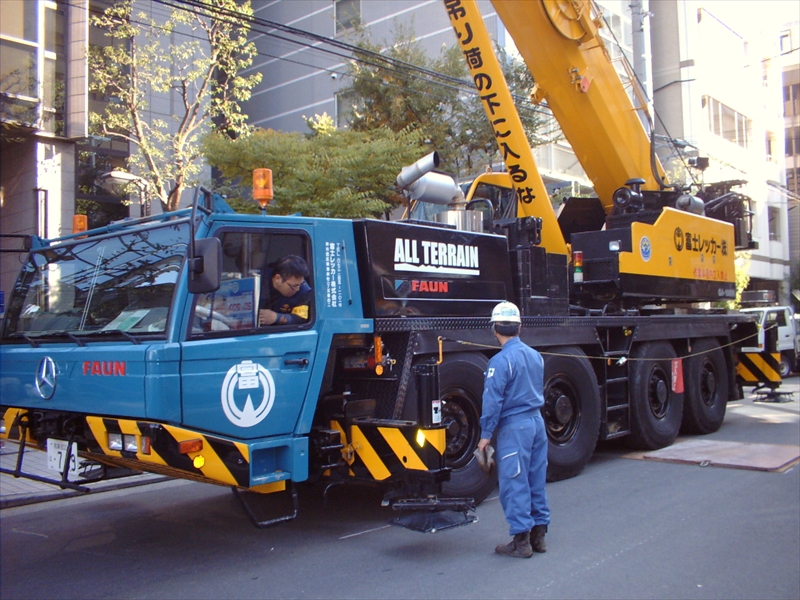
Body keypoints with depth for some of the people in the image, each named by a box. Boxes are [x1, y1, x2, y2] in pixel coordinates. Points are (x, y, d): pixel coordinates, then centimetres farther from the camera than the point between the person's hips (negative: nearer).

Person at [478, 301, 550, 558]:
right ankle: (538, 535, 23)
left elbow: (493, 400, -16)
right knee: (536, 481, 14)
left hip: (514, 426, -8)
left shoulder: (501, 360, -15)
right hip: (537, 421, 8)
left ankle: (521, 541, 6)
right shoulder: (535, 355, 8)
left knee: (514, 484, 0)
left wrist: (486, 434, -10)